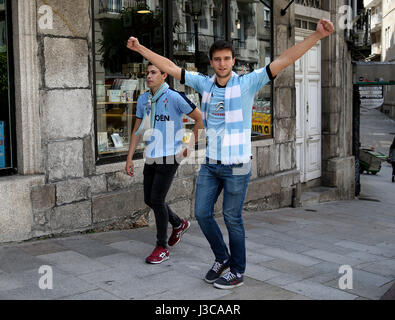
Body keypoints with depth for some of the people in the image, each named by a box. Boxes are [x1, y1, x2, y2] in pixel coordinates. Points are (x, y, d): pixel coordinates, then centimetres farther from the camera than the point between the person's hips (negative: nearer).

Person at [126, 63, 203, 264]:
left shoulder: (175, 98, -11)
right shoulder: (143, 100, 8)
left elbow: (201, 119, -6)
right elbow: (137, 130, 14)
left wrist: (190, 146, -4)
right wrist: (129, 158, 10)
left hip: (169, 157, -7)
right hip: (150, 158, 7)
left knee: (156, 200, -8)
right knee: (149, 200, 11)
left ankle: (162, 247, 8)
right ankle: (179, 224, 37)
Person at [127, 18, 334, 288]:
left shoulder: (247, 83, -8)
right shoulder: (204, 84, 4)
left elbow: (285, 60, -15)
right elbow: (169, 67, 11)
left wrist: (318, 35, -23)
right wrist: (140, 48, 13)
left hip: (237, 166, -5)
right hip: (210, 164, 5)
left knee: (232, 219, 4)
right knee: (202, 213, 8)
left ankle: (237, 272, 22)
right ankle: (222, 258, 31)